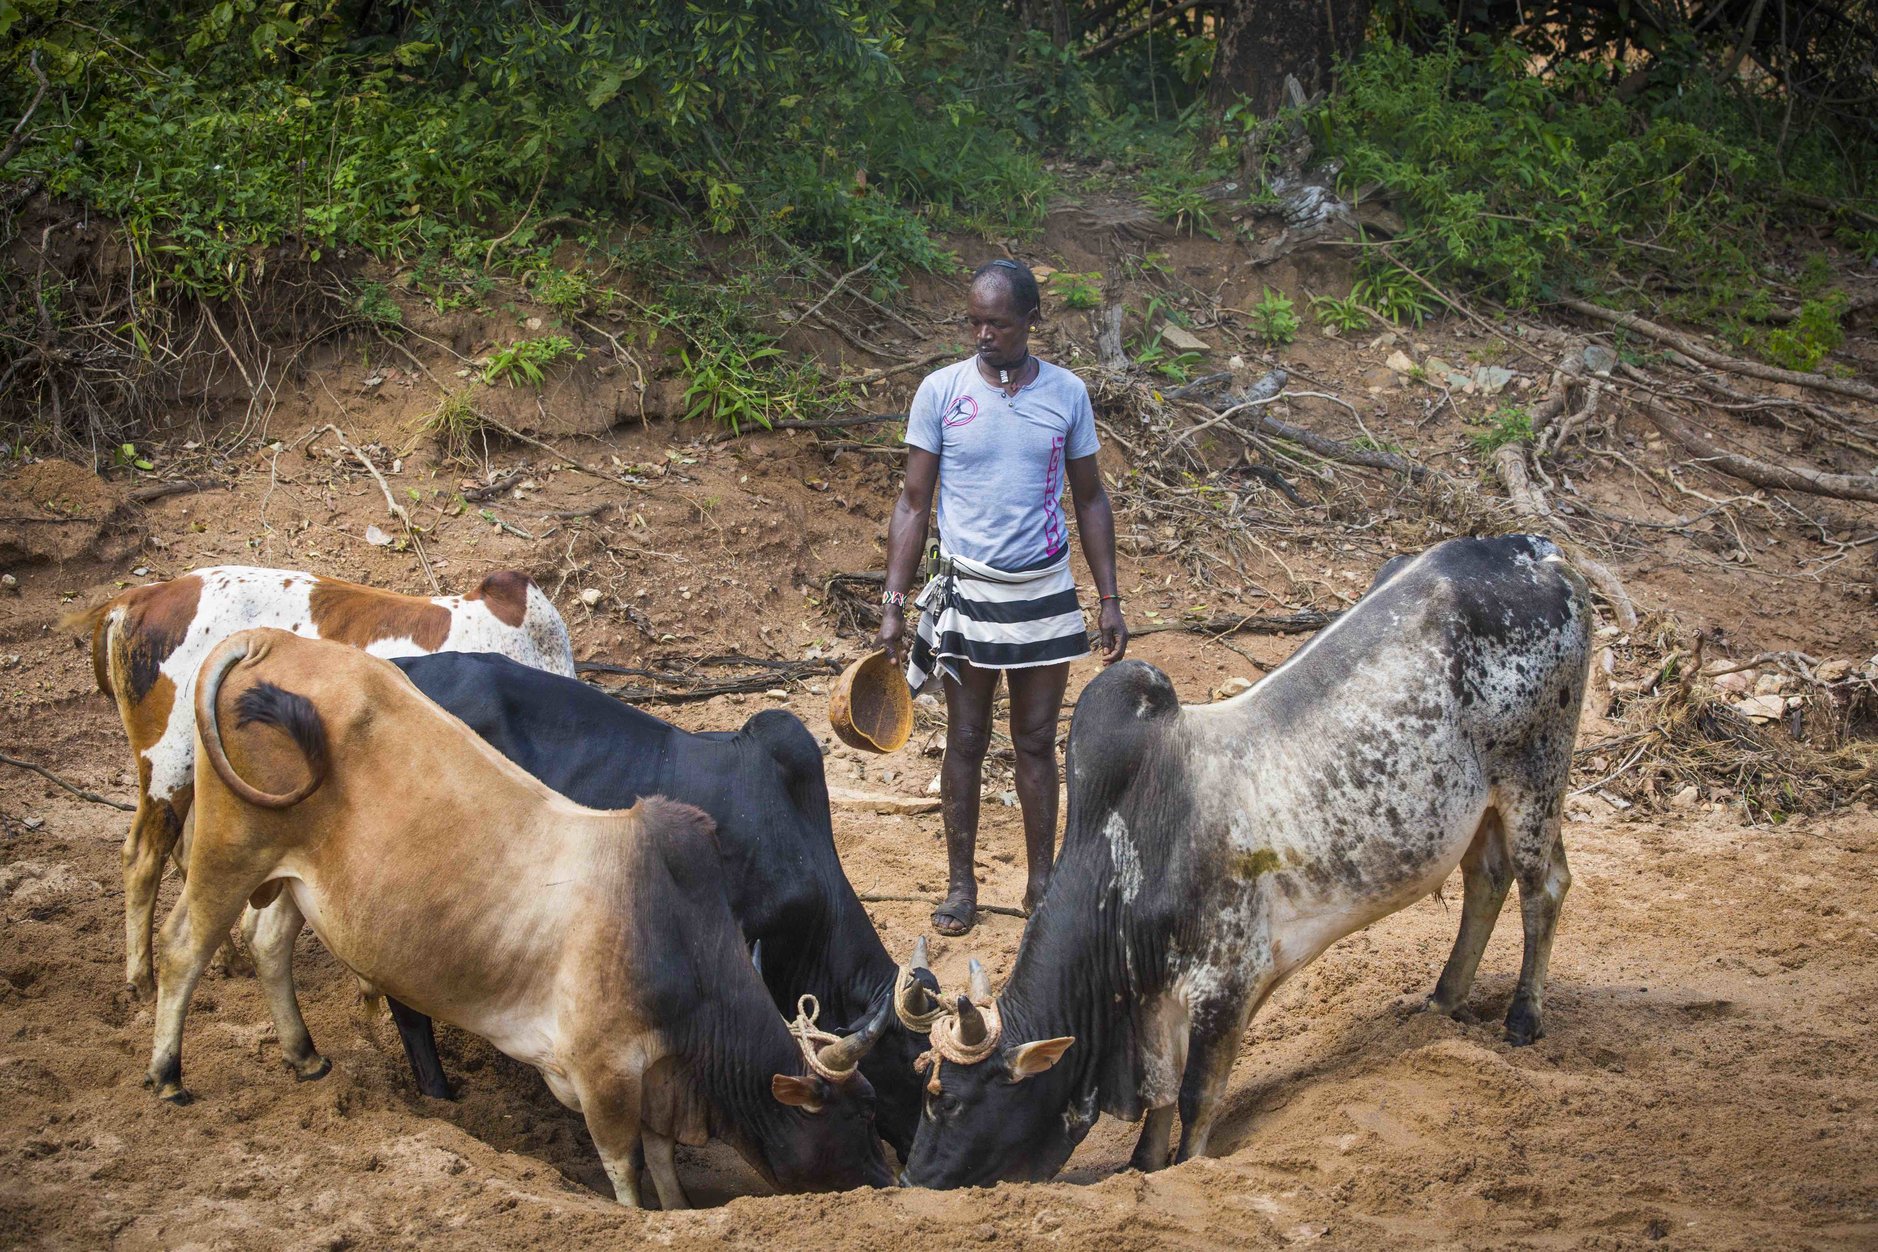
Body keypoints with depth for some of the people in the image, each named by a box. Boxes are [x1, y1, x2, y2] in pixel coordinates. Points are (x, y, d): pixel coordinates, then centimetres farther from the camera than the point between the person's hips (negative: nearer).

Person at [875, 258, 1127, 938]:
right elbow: (913, 503, -1)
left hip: (1045, 594, 1)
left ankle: (1042, 882, 18)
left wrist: (1110, 600, 4)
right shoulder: (940, 391, -5)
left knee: (1037, 741, 8)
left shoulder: (1067, 393, 0)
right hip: (968, 593, -1)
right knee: (965, 742, 6)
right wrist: (893, 605, -6)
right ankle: (961, 883, 16)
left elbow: (1090, 499, 8)